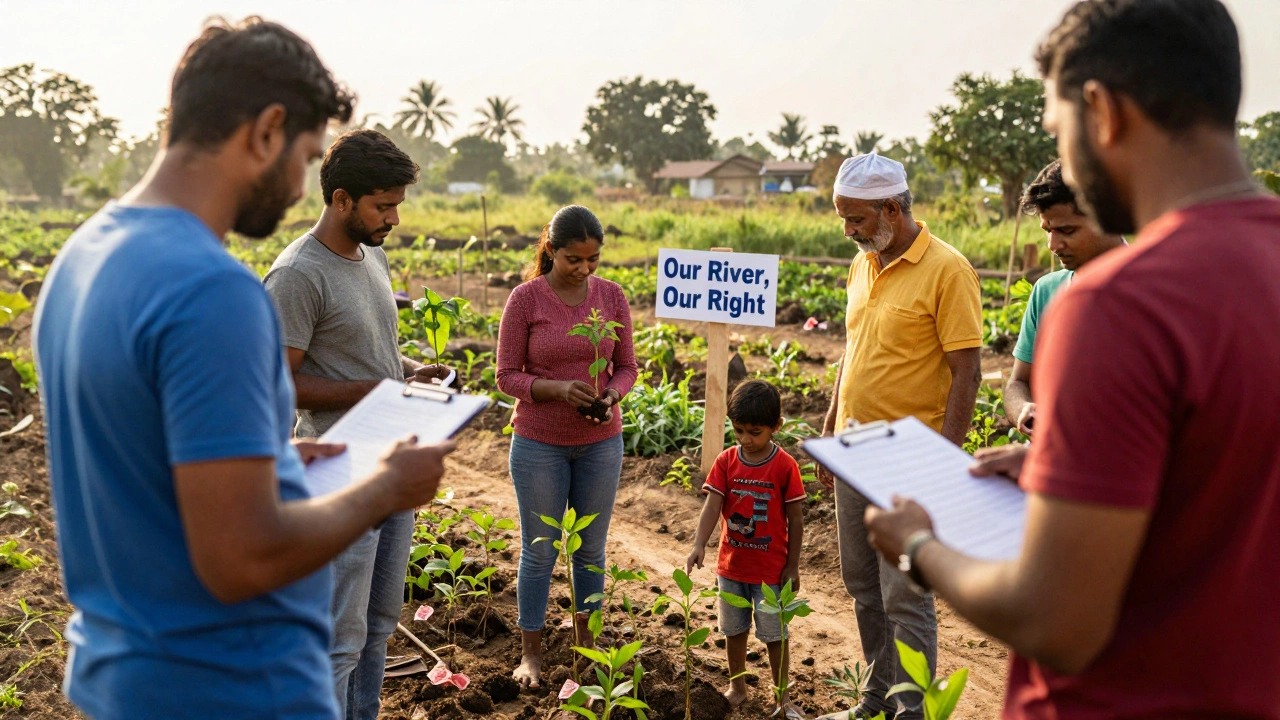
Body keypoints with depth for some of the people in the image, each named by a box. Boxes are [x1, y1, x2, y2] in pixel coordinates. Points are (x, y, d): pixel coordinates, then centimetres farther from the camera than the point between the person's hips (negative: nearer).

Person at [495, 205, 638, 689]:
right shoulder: (525, 298, -10)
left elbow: (626, 367, 5)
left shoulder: (612, 296, -2)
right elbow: (507, 376, -8)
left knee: (591, 548, 15)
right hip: (539, 444, -2)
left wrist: (611, 395, -17)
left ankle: (586, 641, 33)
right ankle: (531, 653, 25)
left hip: (601, 443, 3)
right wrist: (558, 388, -24)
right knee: (539, 552, 9)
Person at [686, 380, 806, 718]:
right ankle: (737, 687, 36)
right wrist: (699, 545, -27)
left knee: (774, 634, 9)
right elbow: (712, 506, -13)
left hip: (771, 569, -3)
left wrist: (792, 566, -6)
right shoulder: (726, 461, -6)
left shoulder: (785, 466, -13)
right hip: (731, 565, 3)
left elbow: (795, 519, -7)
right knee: (734, 629, 18)